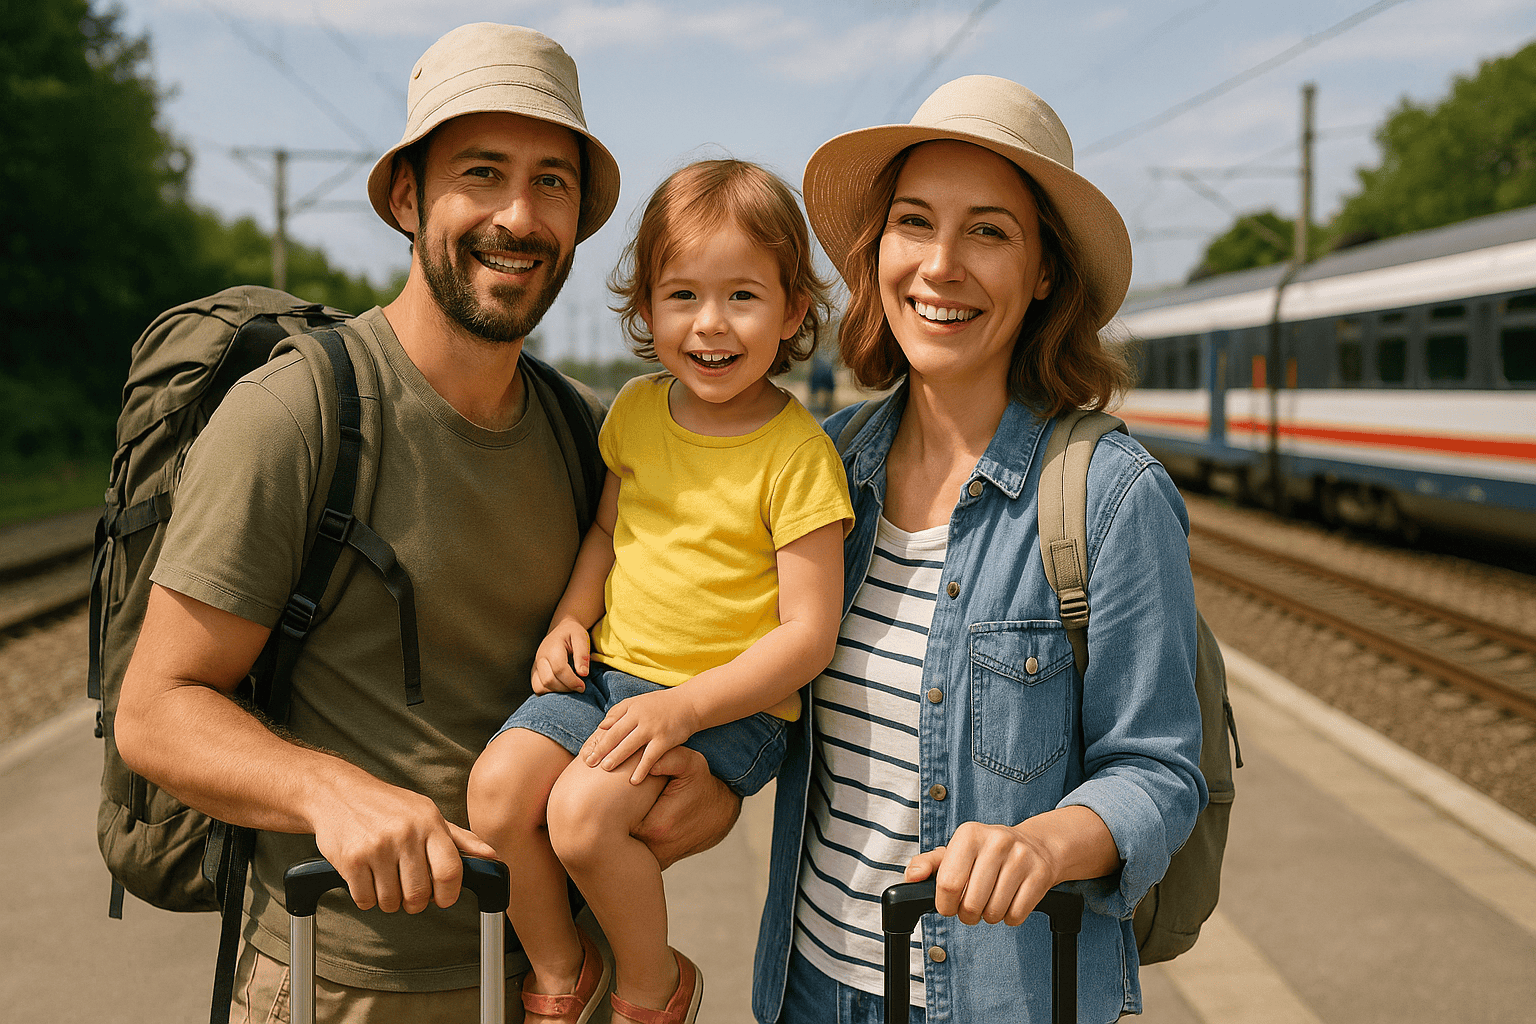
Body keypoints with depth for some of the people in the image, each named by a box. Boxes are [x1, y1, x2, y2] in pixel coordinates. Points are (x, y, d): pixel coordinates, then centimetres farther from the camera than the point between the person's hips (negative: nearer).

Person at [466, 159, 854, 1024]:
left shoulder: (800, 455, -14)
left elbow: (809, 633, -15)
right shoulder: (637, 410, 4)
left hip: (731, 702, -6)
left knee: (582, 810, -25)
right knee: (497, 786, -16)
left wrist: (686, 705, -24)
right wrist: (573, 618, 2)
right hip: (611, 670, 6)